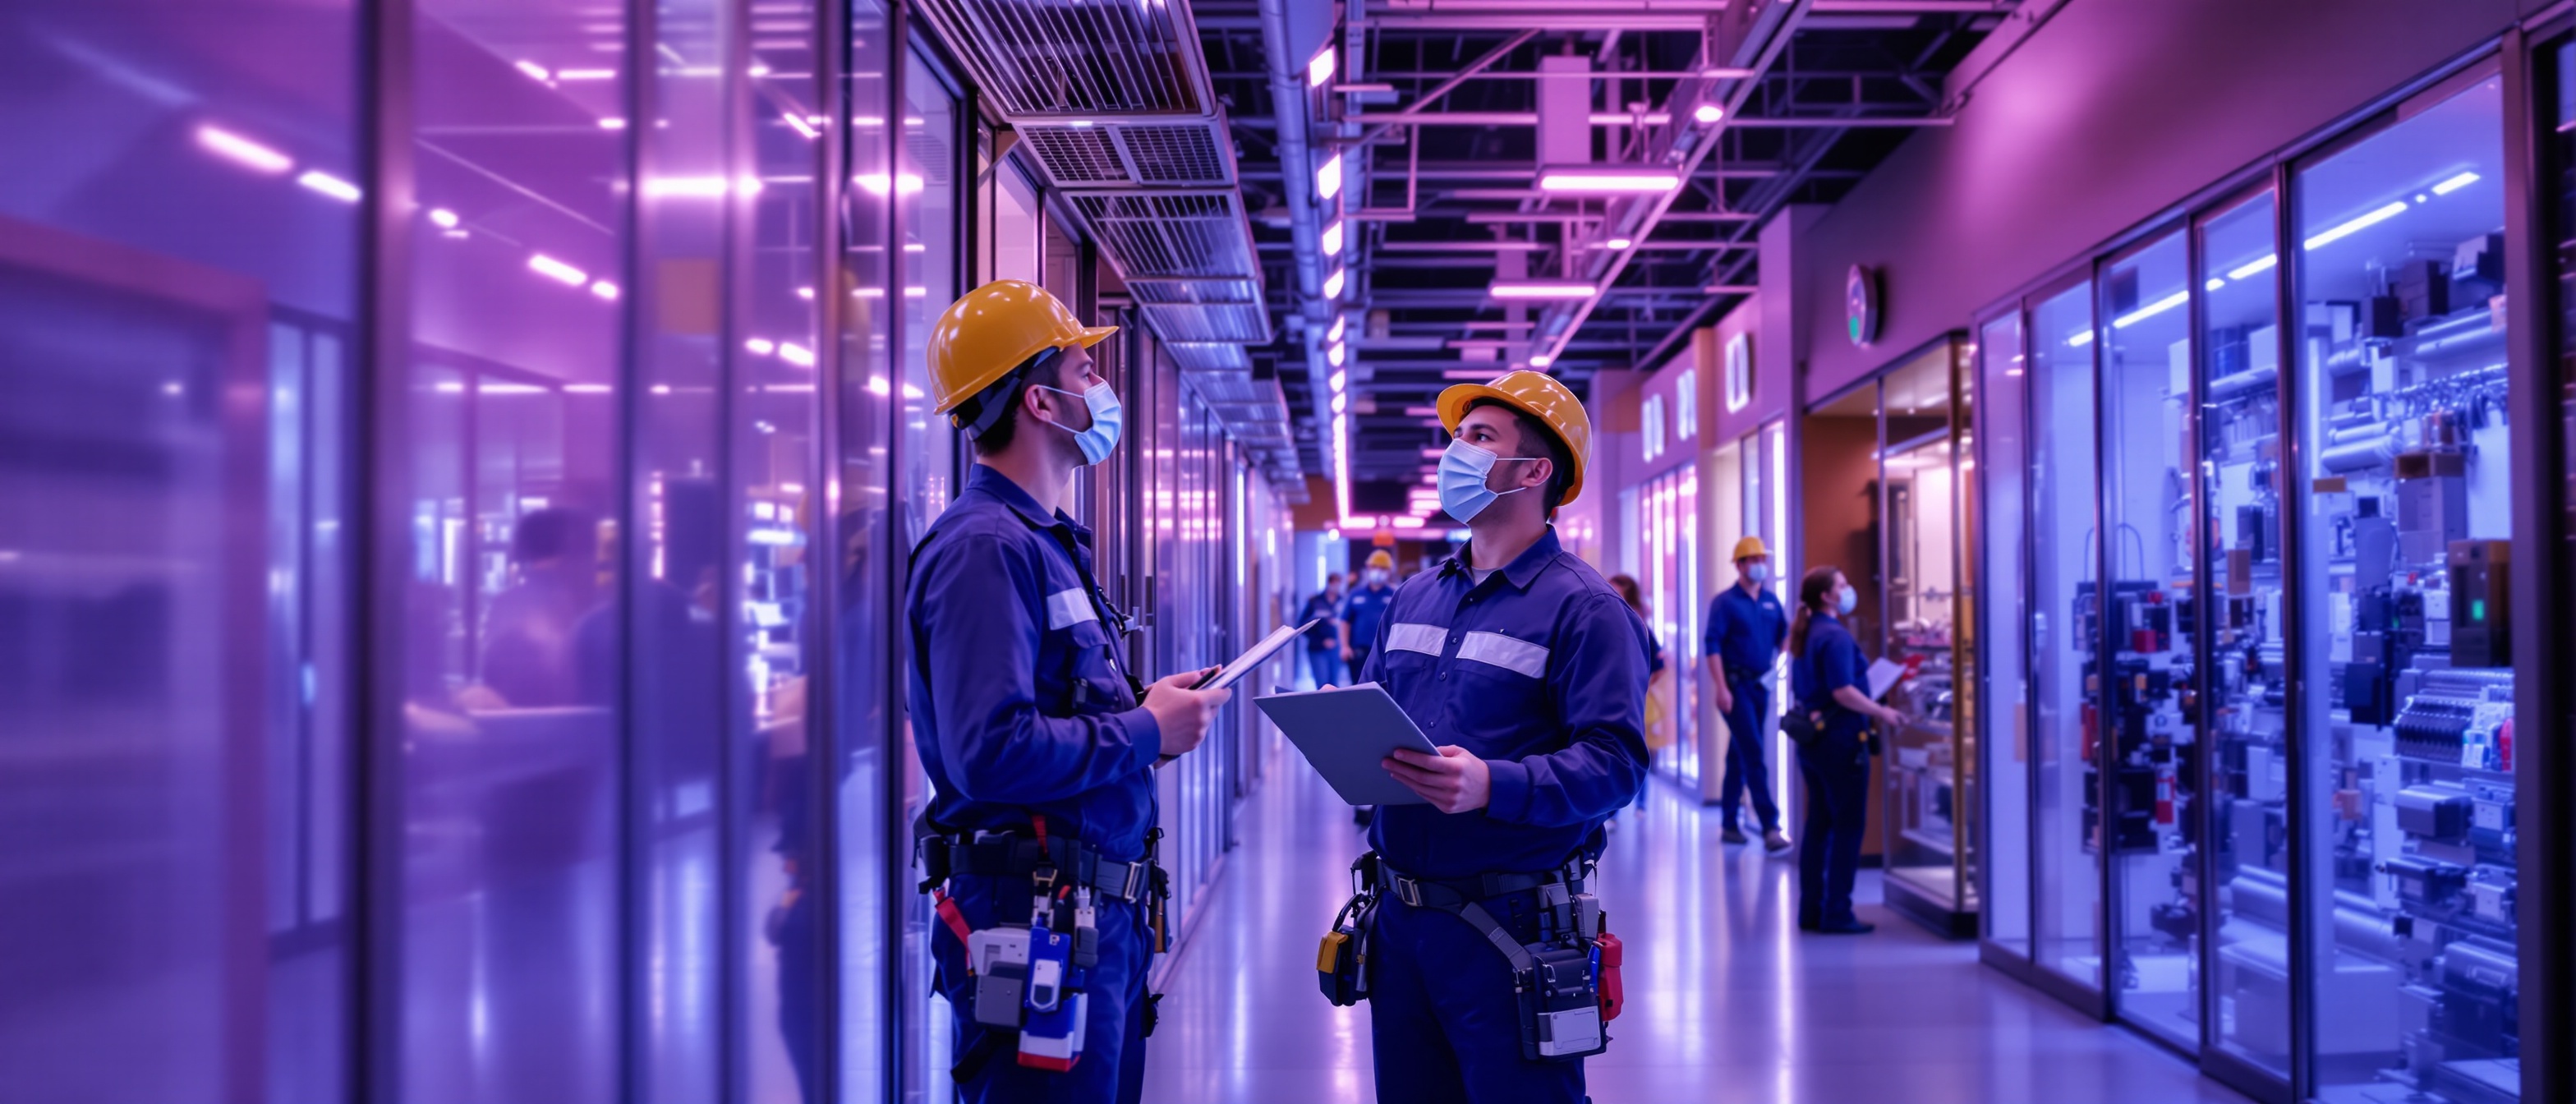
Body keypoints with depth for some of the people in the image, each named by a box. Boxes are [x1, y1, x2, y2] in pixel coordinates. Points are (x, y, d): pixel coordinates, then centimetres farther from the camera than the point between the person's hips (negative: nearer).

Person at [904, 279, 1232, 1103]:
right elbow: (991, 753, -28)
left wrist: (1145, 708, 6)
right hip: (1038, 919, -10)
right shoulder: (987, 548, -17)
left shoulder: (1042, 542, 16)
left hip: (1102, 914, 10)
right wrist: (1145, 732, -16)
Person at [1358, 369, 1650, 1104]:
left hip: (1510, 926, -7)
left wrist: (1493, 785, -31)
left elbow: (1614, 760, -18)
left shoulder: (1582, 607, -9)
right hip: (1400, 915, 7)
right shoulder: (1414, 598, 14)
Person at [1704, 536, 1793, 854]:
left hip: (1762, 685, 6)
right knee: (1754, 756, -11)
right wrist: (1721, 688, -18)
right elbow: (1712, 645, -12)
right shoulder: (1725, 602, -7)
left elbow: (1785, 635, 18)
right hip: (1736, 685, -6)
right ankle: (1770, 826, -13)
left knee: (1739, 756, 12)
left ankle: (1729, 823, 19)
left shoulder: (1771, 601, 10)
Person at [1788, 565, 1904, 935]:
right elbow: (1843, 692, -22)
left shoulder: (1806, 635, 13)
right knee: (1848, 827, -2)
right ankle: (1837, 914, 0)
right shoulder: (1836, 636, -16)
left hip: (1812, 740, 9)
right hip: (1841, 739, -9)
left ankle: (1811, 911, 17)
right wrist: (1882, 713, -14)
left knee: (1818, 826, 13)